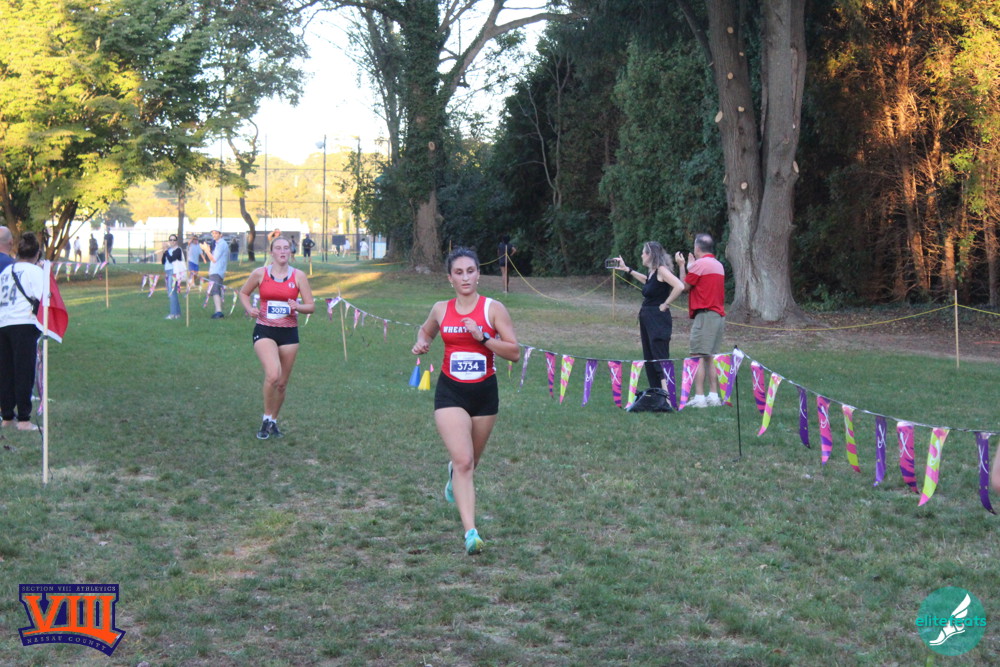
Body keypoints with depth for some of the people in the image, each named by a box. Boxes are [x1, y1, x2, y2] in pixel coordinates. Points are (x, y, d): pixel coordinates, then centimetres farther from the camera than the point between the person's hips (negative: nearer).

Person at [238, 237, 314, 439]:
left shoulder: (298, 276, 1)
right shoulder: (260, 273, 0)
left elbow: (311, 306, 3)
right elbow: (243, 293, 16)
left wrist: (297, 307, -18)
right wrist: (249, 309, -4)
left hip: (289, 333, 2)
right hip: (264, 331, -2)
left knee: (282, 383, 9)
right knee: (273, 375, -23)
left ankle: (273, 421, 30)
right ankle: (266, 418, -3)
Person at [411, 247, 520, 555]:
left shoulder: (493, 309, -6)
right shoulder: (441, 310, 2)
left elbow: (514, 352, -10)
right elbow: (425, 330, 24)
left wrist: (482, 337, -22)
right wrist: (421, 343, 2)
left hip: (484, 393, 1)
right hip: (450, 393, -1)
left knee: (471, 460, 18)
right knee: (463, 461, -16)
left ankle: (454, 474, 57)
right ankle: (470, 532, -19)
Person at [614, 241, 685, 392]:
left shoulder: (661, 270, -13)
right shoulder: (651, 272, 13)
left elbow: (679, 286, -26)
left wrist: (665, 304, -18)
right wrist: (627, 269, 37)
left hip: (659, 320, -10)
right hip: (647, 318, 10)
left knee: (660, 358, -15)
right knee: (649, 359, 10)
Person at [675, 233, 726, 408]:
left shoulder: (699, 264, -10)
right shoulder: (719, 265, 15)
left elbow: (685, 286, -2)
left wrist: (682, 265, 11)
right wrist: (691, 265, 28)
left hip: (705, 315, -8)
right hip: (719, 315, 8)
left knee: (698, 357, -8)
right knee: (710, 357, 12)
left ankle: (699, 397, -13)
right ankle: (714, 396, 10)